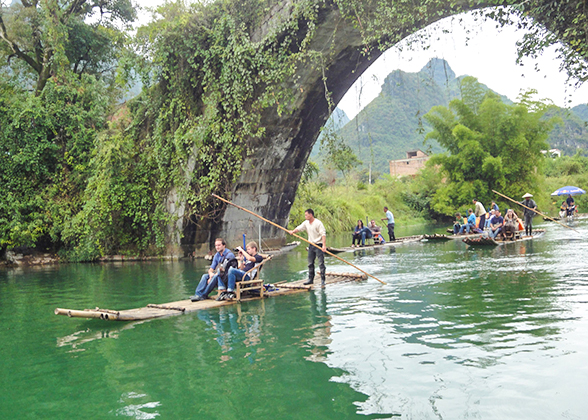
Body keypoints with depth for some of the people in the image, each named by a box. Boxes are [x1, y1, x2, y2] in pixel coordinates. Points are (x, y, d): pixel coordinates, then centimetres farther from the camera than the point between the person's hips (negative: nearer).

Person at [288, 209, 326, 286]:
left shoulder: (318, 223, -15)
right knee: (310, 263, 12)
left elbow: (323, 234, -19)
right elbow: (299, 228, 5)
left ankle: (323, 280, -4)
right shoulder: (306, 223, 8)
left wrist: (324, 245, -28)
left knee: (321, 263, -8)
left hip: (319, 245, -8)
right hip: (311, 245, 8)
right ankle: (311, 279, 20)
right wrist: (293, 231, -17)